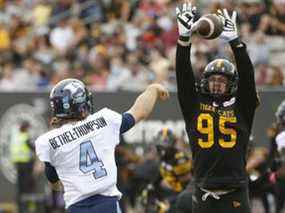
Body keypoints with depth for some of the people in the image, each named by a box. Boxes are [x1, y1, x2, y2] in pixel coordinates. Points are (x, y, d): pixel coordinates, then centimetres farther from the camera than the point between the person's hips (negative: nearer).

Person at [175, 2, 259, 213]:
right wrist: (184, 38, -11)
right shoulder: (195, 106, 10)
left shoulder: (240, 107, 7)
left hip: (235, 195, -2)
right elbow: (184, 76, 1)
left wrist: (235, 41, -16)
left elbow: (247, 77, -4)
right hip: (204, 194, 2)